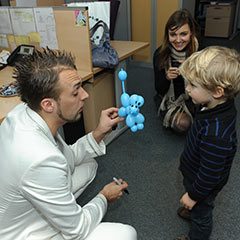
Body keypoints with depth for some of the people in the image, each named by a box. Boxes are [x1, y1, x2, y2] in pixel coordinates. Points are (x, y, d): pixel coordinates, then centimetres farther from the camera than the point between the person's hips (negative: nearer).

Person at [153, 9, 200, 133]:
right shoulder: (160, 54, -15)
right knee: (181, 124, -27)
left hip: (191, 99, 2)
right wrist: (167, 78, -30)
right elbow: (159, 90, -8)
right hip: (168, 99, -2)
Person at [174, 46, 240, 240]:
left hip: (205, 185, -7)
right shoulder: (223, 107, -16)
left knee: (201, 213, 24)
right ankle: (193, 212, 66)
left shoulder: (215, 135, -45)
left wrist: (193, 196, -15)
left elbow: (209, 174, -31)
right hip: (195, 173, 7)